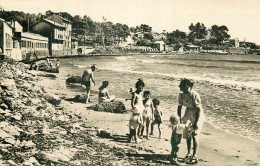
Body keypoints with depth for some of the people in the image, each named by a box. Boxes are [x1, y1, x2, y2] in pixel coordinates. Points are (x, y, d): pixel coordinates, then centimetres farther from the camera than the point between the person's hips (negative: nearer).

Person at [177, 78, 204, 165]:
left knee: (194, 135, -7)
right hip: (188, 115, 6)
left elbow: (199, 110, -23)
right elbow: (179, 107, 3)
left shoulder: (195, 95, -26)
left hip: (197, 116, -6)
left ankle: (194, 157, -1)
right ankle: (189, 153, 25)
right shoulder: (181, 95, -8)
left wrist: (196, 123, -24)